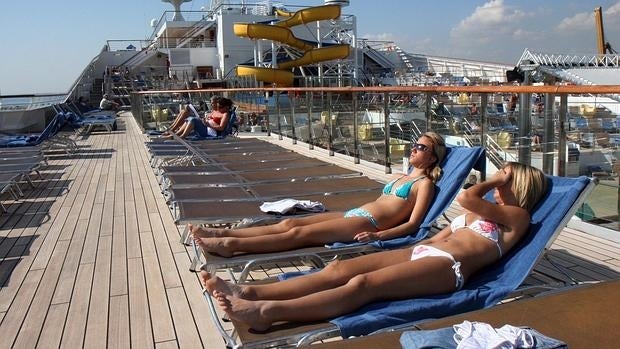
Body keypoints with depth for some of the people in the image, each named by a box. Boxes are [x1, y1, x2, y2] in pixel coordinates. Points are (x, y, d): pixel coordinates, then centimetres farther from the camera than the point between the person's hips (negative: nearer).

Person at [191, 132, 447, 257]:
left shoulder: (425, 184, 3)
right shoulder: (401, 178, 28)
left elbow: (413, 224, -10)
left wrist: (378, 236, -22)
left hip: (367, 223, -8)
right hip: (354, 214, 8)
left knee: (298, 233, -22)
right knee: (289, 223, -7)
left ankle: (230, 245, -29)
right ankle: (223, 233, -12)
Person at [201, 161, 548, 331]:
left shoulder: (518, 217, 7)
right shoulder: (482, 211, 32)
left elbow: (465, 197, -7)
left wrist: (495, 180, 10)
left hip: (449, 266, -8)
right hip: (422, 252, 8)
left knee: (362, 284, -30)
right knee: (340, 268, -14)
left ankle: (268, 312, -44)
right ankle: (250, 291, -25)